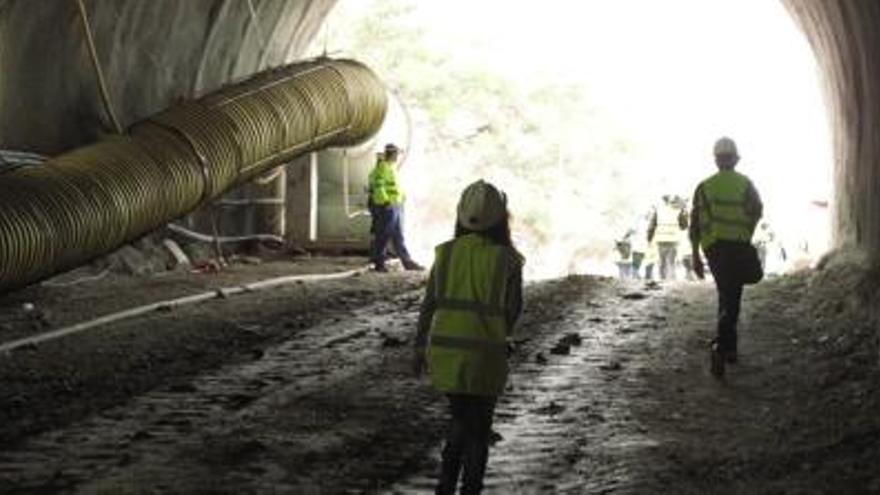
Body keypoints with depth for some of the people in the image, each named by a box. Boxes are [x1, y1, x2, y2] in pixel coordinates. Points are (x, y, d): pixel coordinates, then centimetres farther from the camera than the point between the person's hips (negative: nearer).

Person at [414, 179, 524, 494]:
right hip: (485, 356, -3)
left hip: (444, 351, 3)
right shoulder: (506, 259, -10)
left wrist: (421, 347, 14)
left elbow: (429, 305, 3)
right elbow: (512, 311, -3)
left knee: (460, 420, 22)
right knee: (478, 430, 12)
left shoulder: (446, 253, -2)